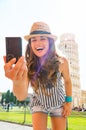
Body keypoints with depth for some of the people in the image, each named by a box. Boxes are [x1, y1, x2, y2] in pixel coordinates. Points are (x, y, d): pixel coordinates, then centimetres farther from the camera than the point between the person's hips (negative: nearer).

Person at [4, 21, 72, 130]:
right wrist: (17, 81, -60)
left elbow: (67, 81, -4)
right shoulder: (27, 65, -27)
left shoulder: (61, 62, -26)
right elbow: (22, 96, -39)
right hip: (39, 104, 0)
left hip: (59, 104, 1)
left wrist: (69, 102, -2)